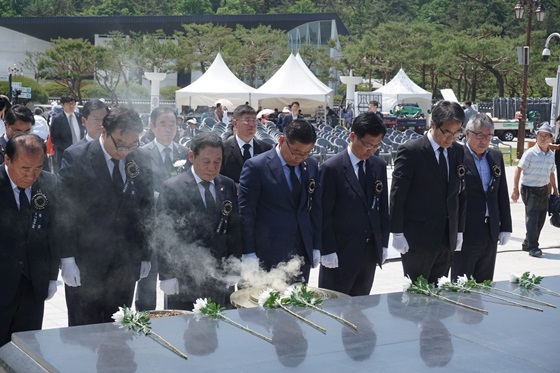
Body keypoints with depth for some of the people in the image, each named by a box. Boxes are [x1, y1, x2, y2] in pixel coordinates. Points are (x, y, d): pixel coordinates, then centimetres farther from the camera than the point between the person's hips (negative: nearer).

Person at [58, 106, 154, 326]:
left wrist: (145, 255, 10)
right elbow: (64, 210, -9)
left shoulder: (140, 162, 3)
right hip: (84, 266, -3)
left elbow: (146, 210, 10)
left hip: (125, 265, 4)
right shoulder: (75, 158, -8)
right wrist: (67, 258, -13)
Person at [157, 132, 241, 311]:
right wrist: (167, 276, -11)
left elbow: (234, 229, 12)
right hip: (183, 280, -4)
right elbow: (164, 236, -7)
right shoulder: (172, 188, -6)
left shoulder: (228, 186, 8)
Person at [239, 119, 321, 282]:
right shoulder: (255, 166, -10)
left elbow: (315, 207, 13)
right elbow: (245, 213, -8)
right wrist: (248, 253, -10)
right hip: (269, 255, -5)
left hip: (303, 252, 5)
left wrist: (316, 246, 11)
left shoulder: (311, 165, 7)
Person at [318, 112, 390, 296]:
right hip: (341, 252, -5)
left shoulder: (379, 166, 8)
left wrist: (383, 243, 9)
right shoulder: (331, 168, -10)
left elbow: (383, 208, 13)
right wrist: (328, 251, -13)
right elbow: (324, 214, -10)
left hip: (370, 250, 5)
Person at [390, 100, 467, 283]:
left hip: (447, 239, 6)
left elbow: (460, 193, 13)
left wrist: (459, 230, 12)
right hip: (417, 238, -5)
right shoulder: (410, 151, -11)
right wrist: (397, 233, -11)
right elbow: (397, 195, -10)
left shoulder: (458, 151, 8)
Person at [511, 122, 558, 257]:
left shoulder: (551, 155, 7)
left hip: (544, 190, 6)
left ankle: (527, 244, 22)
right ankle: (533, 247, 4)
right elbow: (518, 170, -11)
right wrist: (515, 190, -15)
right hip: (530, 189, -6)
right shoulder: (530, 153, -12)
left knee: (540, 220, 9)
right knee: (532, 219, -5)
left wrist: (554, 190, 20)